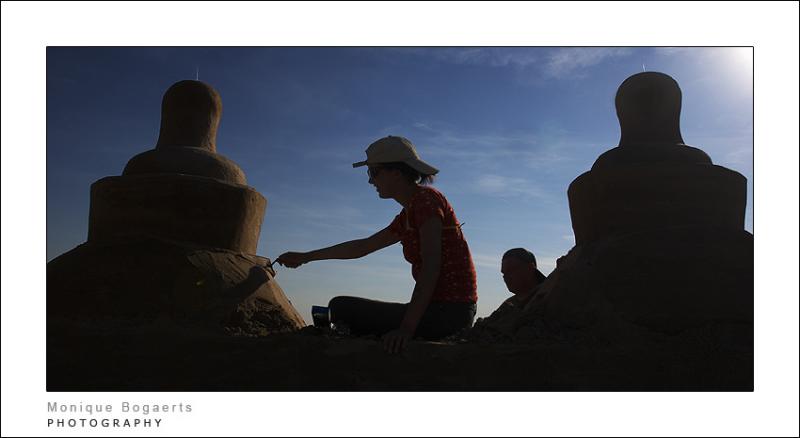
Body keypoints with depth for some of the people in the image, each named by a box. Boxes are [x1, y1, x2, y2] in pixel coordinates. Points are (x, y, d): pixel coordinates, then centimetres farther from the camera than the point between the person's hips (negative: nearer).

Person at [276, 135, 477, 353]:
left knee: (340, 308, -9)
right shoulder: (408, 214, 16)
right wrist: (305, 257, 30)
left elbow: (431, 265, -24)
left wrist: (408, 327, -31)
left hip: (448, 312, -10)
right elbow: (363, 246, 25)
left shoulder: (426, 198, -12)